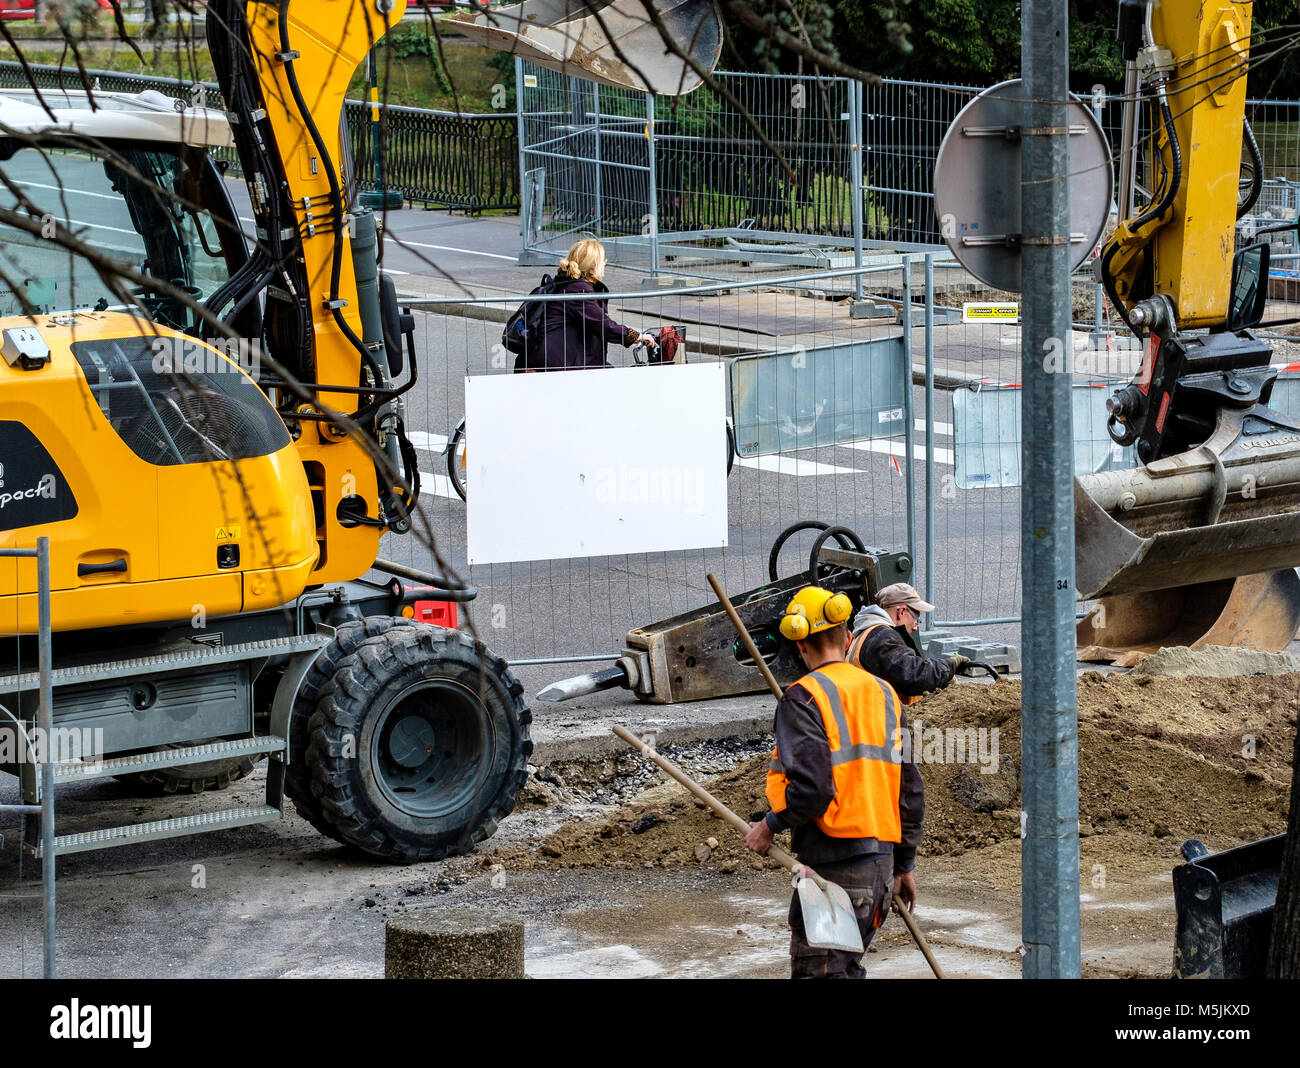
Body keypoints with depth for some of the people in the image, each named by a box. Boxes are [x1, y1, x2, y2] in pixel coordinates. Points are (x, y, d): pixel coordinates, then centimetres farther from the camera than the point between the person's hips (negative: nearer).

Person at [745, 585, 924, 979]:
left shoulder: (804, 698, -10)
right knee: (847, 968, 18)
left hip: (834, 865, -8)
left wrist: (769, 826, -4)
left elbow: (811, 789, -21)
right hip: (881, 864, 8)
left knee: (816, 971, -5)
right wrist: (904, 865, 22)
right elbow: (910, 790, 14)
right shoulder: (884, 694, 12)